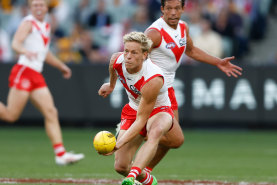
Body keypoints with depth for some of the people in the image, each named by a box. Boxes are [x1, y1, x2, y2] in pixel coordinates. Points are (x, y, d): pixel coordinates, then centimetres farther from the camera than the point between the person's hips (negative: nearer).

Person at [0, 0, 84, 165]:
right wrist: (26, 51, -39)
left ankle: (60, 153, -8)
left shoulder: (46, 26, 22)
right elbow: (15, 43, -19)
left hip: (37, 76, 8)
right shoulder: (29, 23, -3)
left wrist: (61, 66, 42)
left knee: (51, 112, -4)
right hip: (24, 72, -8)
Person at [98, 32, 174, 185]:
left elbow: (141, 120, -33)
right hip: (133, 110, 6)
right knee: (120, 166, -4)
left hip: (158, 111, -6)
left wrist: (118, 145, -40)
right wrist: (111, 84, 31)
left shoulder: (153, 80, -36)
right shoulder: (117, 60, -18)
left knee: (155, 132, -44)